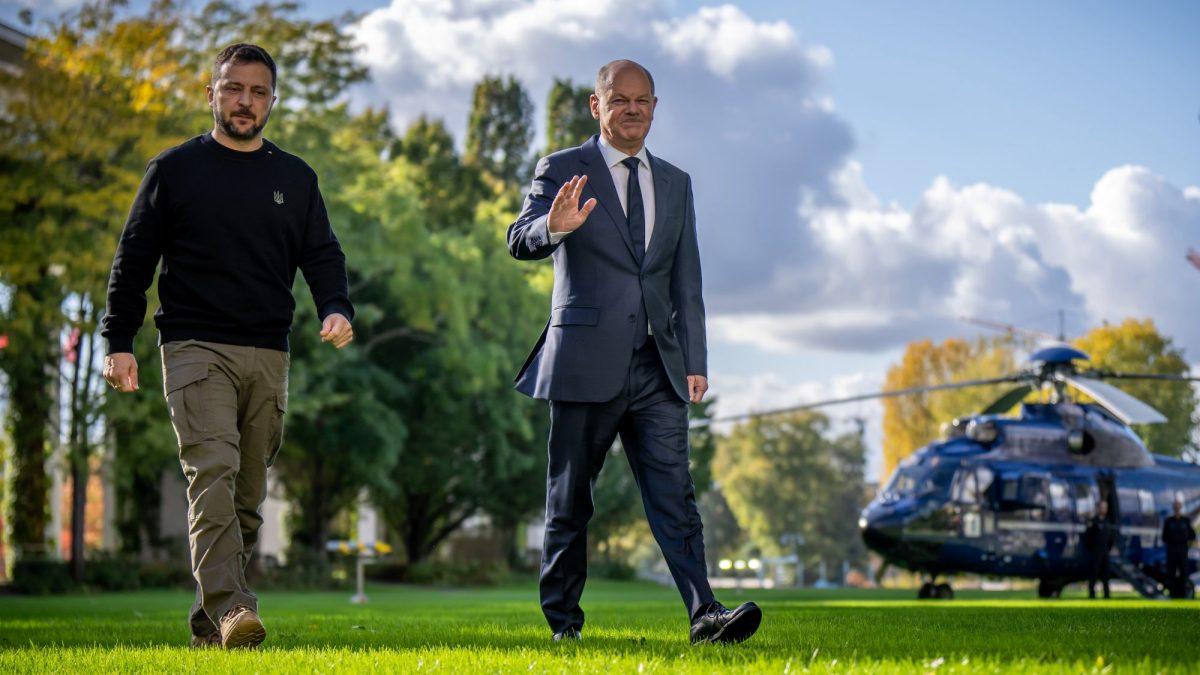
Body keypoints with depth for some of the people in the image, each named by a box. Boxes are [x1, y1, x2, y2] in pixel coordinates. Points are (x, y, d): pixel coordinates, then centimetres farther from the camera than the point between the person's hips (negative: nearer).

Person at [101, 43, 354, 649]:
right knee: (213, 473, -20)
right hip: (196, 348, -4)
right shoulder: (175, 169, 7)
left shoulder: (295, 178, 15)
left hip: (268, 355, 4)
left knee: (249, 491, 3)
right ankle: (229, 608, -29)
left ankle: (208, 621, 11)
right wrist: (118, 342, -1)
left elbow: (322, 255, 13)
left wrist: (336, 308, -9)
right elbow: (134, 258, 7)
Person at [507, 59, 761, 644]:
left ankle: (704, 615, -11)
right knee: (569, 499, 4)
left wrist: (695, 362, 7)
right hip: (585, 364, -3)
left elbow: (686, 282, 15)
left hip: (657, 367, 3)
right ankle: (562, 620, 15)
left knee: (674, 495, -5)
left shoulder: (675, 184, 16)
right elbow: (519, 242, -12)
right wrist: (553, 228, -35)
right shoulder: (561, 171, 2)